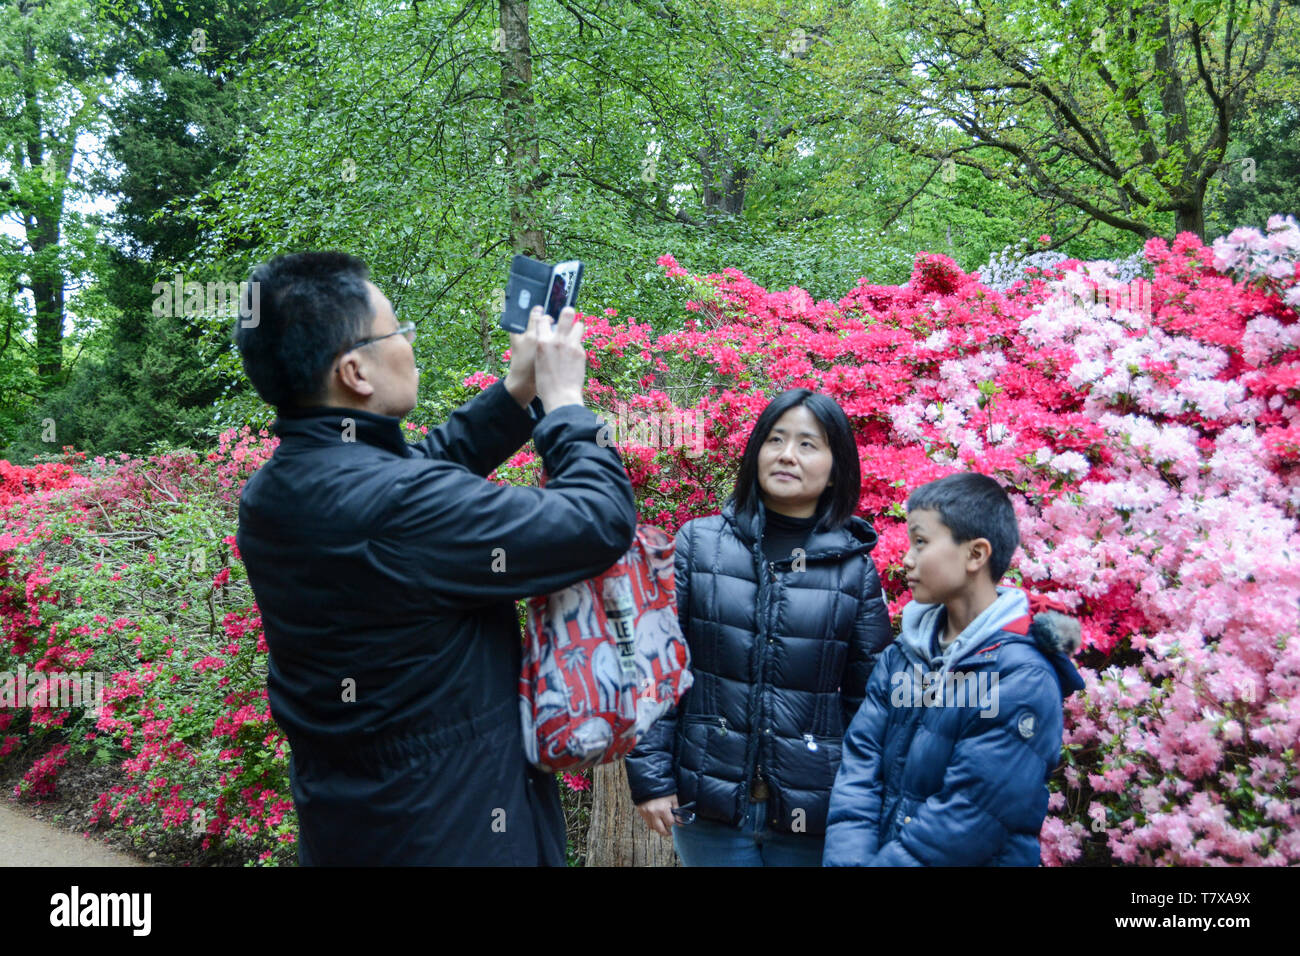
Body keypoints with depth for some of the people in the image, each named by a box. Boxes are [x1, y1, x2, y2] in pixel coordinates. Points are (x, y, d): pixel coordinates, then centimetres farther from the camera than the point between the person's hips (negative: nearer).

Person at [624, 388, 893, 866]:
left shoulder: (856, 570, 0)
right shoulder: (698, 544, -2)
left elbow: (868, 702, 3)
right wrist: (651, 777, -5)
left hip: (813, 813, 1)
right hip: (706, 806, 0)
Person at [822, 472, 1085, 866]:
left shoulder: (1023, 680, -14)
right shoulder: (903, 654, 5)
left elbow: (965, 825, -17)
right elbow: (859, 766, -1)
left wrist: (884, 861, -15)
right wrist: (847, 857, -12)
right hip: (881, 850, 4)